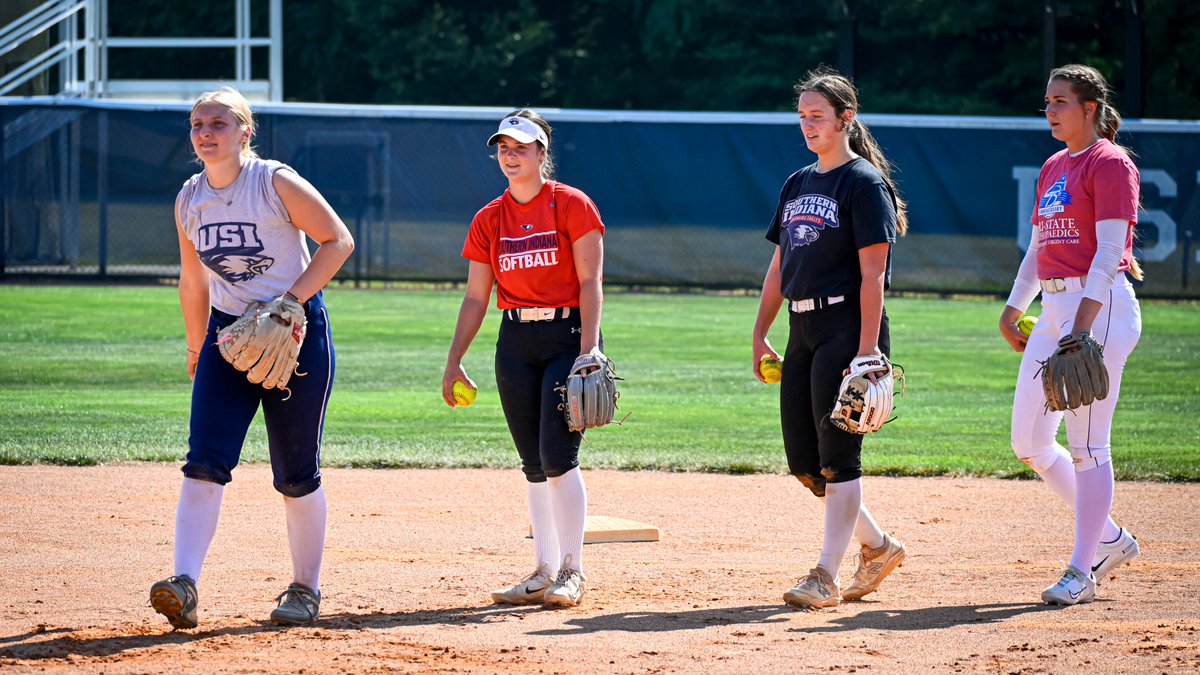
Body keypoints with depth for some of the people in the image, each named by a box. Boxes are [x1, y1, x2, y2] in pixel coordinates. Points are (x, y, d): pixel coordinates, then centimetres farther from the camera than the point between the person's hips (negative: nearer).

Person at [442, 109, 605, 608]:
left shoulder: (572, 206, -4)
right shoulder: (488, 220, 9)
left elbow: (590, 281, -8)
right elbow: (475, 298, 12)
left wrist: (588, 350, -18)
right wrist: (454, 360, 6)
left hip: (568, 334, -5)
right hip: (515, 341, 5)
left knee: (557, 455, -13)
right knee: (534, 464, 5)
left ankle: (572, 569, -4)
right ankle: (544, 572, 10)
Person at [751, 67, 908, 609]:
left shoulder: (863, 182, -7)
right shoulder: (797, 185, 17)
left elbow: (873, 273, -13)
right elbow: (780, 266, 21)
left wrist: (867, 349, -20)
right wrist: (760, 335, 14)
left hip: (846, 327, -8)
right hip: (803, 330, 8)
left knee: (838, 456, -7)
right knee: (803, 461, 7)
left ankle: (827, 578, -4)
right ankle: (876, 546, 23)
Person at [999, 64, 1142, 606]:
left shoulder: (1110, 164, -8)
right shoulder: (1053, 168, 18)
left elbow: (1109, 249, -16)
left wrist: (1086, 318, -25)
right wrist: (1014, 308, 17)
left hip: (1101, 305, -9)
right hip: (1053, 307, 9)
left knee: (1086, 442, -7)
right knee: (1029, 443, 7)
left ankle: (1082, 571, -1)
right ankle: (1109, 538, 21)